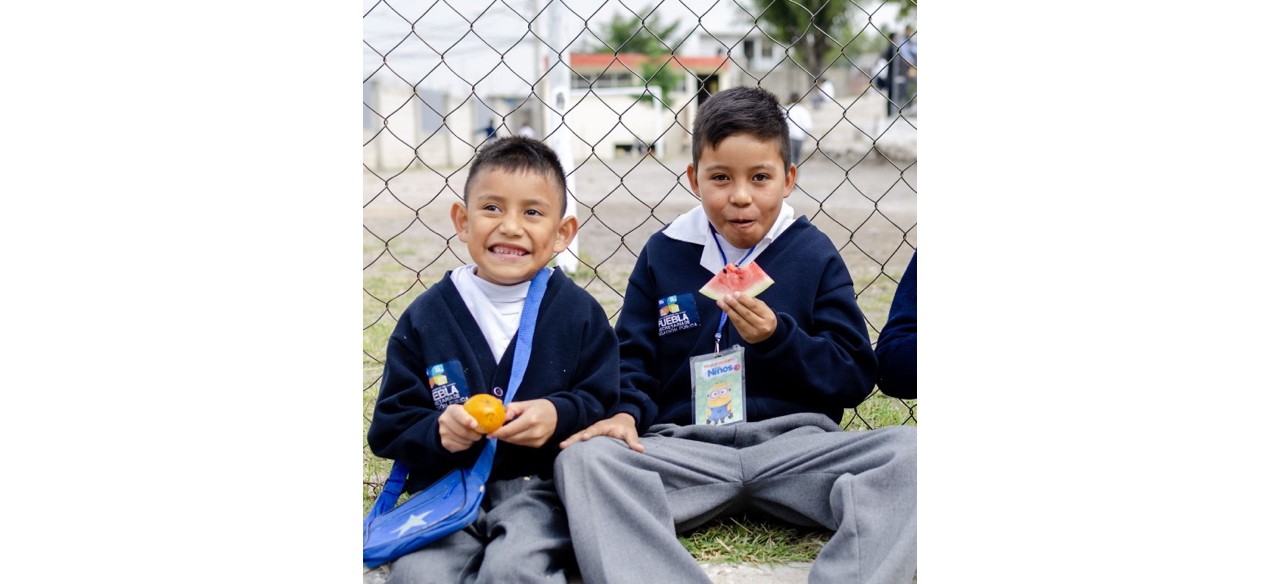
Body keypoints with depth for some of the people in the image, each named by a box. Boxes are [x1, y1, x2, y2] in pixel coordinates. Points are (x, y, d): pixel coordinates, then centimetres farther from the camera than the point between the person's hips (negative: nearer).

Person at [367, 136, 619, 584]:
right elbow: (389, 428, 8)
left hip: (541, 484, -1)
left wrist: (561, 416, -15)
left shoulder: (579, 313, 5)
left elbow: (606, 405, 5)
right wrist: (436, 431, -12)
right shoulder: (426, 316, 7)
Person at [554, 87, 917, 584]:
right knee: (582, 458, -29)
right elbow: (633, 357, 12)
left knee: (907, 451, -29)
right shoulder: (663, 254, 13)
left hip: (795, 445, 0)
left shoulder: (813, 254, 9)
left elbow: (855, 377, 5)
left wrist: (777, 338, -10)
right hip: (684, 446, 1)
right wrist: (625, 412, -10)